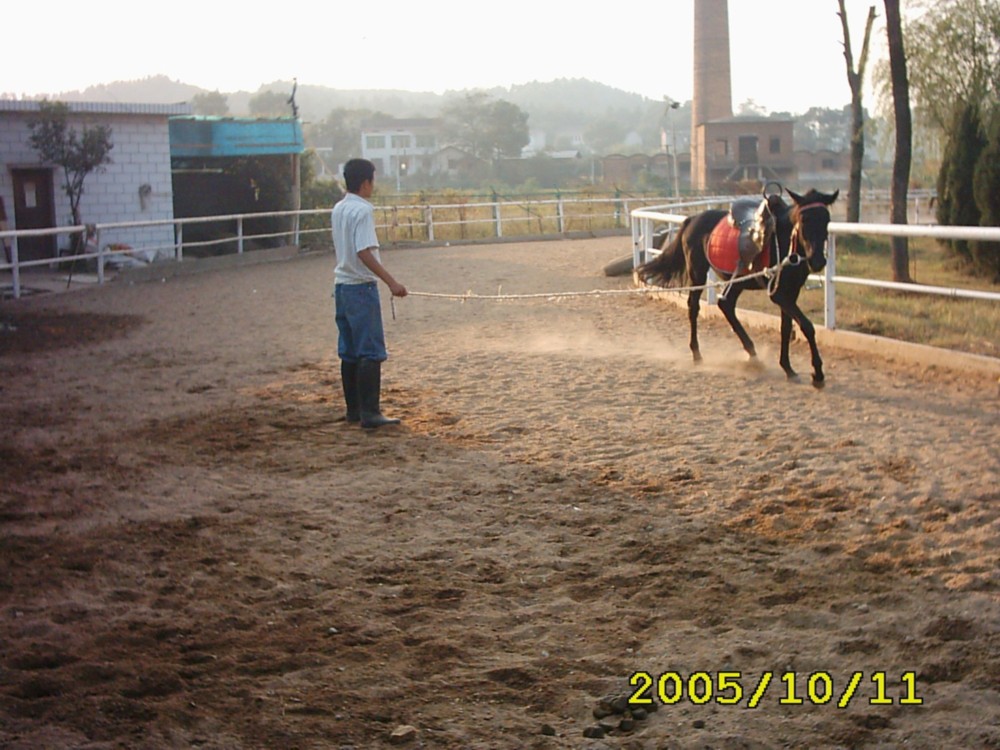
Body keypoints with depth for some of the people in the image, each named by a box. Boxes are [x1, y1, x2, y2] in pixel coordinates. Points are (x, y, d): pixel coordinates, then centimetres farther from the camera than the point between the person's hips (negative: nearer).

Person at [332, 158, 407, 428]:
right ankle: (370, 413, -10)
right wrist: (391, 282, -24)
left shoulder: (338, 209, 11)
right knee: (371, 353, -7)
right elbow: (364, 253, -22)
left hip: (341, 285, 9)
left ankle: (354, 409, 17)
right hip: (361, 287, -9)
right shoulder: (363, 210, -14)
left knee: (349, 352, 12)